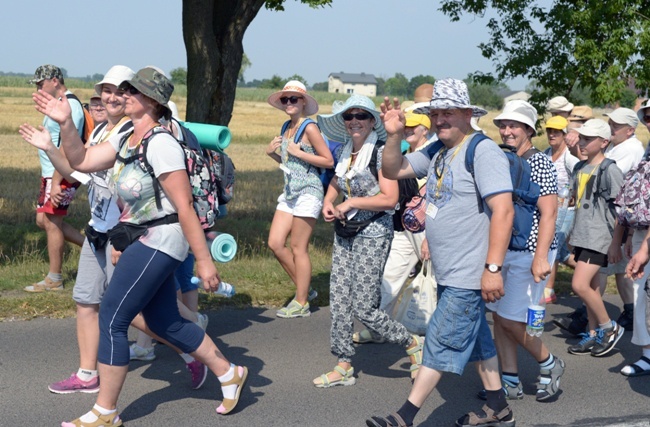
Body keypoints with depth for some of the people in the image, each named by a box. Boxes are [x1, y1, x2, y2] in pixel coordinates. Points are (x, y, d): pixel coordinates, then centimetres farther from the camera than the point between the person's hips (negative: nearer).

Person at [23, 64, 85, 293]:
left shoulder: (69, 106, -18)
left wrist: (56, 183, -26)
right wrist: (51, 180, 17)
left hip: (62, 175, -10)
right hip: (50, 174, 10)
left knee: (51, 223, -3)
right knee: (43, 219, 14)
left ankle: (54, 279, 7)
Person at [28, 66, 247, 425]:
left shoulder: (160, 144, -19)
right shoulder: (127, 140, 9)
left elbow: (184, 206, -21)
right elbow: (82, 161, 10)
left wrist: (204, 260, -22)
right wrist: (65, 123, -4)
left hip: (159, 241, -10)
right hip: (143, 241, 10)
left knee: (111, 319, -5)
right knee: (163, 322, 16)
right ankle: (229, 374, 29)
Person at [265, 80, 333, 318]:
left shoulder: (309, 129, -10)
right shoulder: (287, 129, 13)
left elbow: (329, 161, -13)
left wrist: (298, 152, -16)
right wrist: (272, 153, 3)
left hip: (307, 193, -8)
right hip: (289, 192, 8)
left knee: (298, 248, -3)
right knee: (275, 243, 5)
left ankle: (301, 303, 8)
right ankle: (304, 289, 20)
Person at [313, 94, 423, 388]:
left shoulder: (381, 152, -13)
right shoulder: (345, 151, 9)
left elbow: (389, 198, -20)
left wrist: (350, 203, -16)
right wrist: (327, 204, 6)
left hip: (372, 234, -7)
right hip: (344, 232, 8)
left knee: (363, 308, -6)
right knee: (338, 301, 7)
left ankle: (413, 344, 15)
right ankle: (343, 366, 18)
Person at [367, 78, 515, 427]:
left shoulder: (482, 151, -17)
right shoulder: (437, 153, 9)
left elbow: (503, 210, -23)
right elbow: (393, 171, 15)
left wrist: (493, 268, -26)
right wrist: (394, 136, -4)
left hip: (469, 274, -9)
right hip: (448, 273, 9)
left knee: (441, 342, -4)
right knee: (475, 338, 17)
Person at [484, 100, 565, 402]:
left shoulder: (539, 163, -11)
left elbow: (548, 213, -16)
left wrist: (541, 257, -23)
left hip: (529, 253, -8)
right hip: (502, 250, 8)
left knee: (511, 319, -6)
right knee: (499, 317, 8)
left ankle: (549, 364, 17)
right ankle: (510, 382, 17)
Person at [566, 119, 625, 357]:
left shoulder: (610, 170, -11)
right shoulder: (580, 168, 12)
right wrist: (573, 233, 20)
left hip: (599, 237, -8)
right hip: (582, 236, 8)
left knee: (580, 285, -14)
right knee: (591, 286, 12)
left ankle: (610, 328, 2)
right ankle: (593, 335, 21)